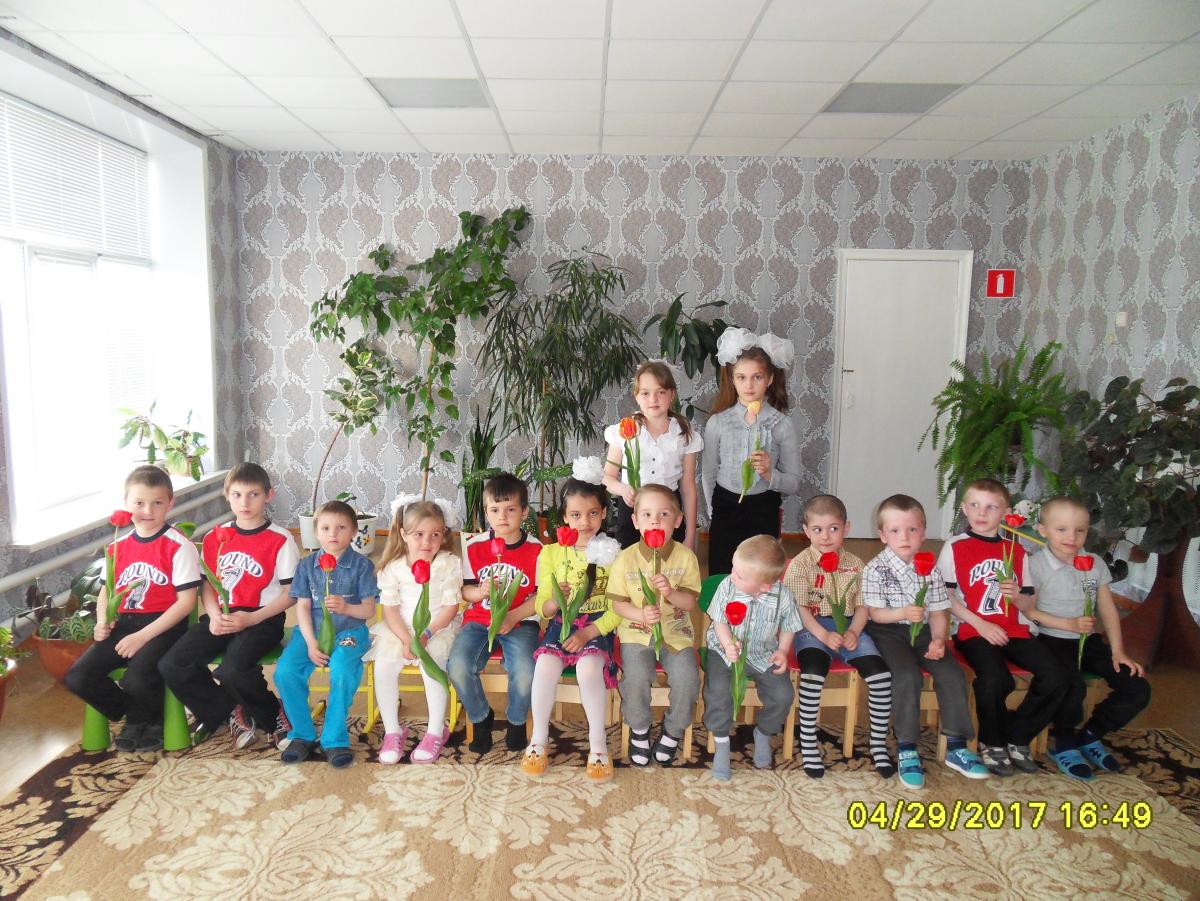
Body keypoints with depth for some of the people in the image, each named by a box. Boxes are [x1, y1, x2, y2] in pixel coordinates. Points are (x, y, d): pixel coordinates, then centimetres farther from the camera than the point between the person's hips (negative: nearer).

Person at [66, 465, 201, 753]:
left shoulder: (179, 546, -9)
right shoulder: (118, 546, 10)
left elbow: (186, 600, -12)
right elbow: (106, 589, 23)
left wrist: (143, 636, -16)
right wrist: (102, 621, 2)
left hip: (163, 625, -6)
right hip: (124, 623, 6)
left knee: (136, 680, -29)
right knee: (77, 678, -11)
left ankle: (138, 719, 9)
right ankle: (134, 716, 13)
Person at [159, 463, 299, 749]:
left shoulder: (280, 540, -5)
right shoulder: (215, 538, 11)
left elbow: (291, 594, -6)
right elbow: (207, 585, 13)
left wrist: (251, 619, -16)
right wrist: (214, 615, -7)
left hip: (262, 618, -6)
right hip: (221, 618, 6)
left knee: (233, 670, -31)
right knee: (171, 665, -14)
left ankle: (274, 715, -1)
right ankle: (228, 712, 8)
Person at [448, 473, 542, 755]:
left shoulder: (536, 550, -4)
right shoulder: (475, 547, 2)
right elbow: (465, 590, 8)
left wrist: (513, 617, -15)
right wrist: (480, 591, -15)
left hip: (520, 622, -2)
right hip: (479, 620, 2)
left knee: (524, 672, -28)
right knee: (458, 666, -25)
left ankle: (516, 721, 8)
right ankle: (481, 718, 6)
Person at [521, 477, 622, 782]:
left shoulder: (612, 554, 1)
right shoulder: (551, 554, 6)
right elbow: (543, 608, 7)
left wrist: (588, 633, -16)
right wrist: (557, 600, -17)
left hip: (598, 625, -2)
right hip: (562, 623, 2)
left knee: (588, 666, -32)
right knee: (546, 665, -28)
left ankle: (598, 744, -14)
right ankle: (538, 739, -8)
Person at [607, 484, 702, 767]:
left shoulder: (685, 557, -4)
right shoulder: (626, 558, -5)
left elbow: (690, 603, -2)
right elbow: (618, 603, -1)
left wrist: (671, 592, -23)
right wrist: (640, 614, -19)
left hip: (676, 632, 1)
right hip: (637, 632, -1)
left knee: (687, 678, -20)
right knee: (636, 677, -24)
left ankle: (673, 730, 10)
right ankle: (639, 729, 6)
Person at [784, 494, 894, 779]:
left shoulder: (855, 565, 9)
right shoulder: (800, 564, -3)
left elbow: (862, 606, 9)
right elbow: (798, 608, -8)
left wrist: (853, 632, -10)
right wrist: (823, 634, -20)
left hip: (847, 628, 4)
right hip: (812, 628, -3)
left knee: (880, 674, -18)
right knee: (813, 673, -32)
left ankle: (879, 744, 1)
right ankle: (808, 745, -15)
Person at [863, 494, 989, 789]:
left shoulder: (930, 567, 4)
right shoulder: (875, 569, -7)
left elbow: (938, 611, 5)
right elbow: (875, 613, -8)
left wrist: (938, 639, -13)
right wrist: (903, 613, -27)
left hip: (922, 631, 4)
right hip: (888, 632, -4)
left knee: (952, 672, -16)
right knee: (907, 675, -28)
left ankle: (956, 746, -1)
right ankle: (906, 750, -16)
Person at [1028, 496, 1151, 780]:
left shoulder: (1096, 564, 7)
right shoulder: (1037, 564, -11)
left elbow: (1108, 610, 8)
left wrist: (1118, 651, -1)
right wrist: (1069, 624, -17)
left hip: (1089, 641, 6)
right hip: (1052, 641, -6)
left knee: (1138, 689, -7)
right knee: (1073, 687, -32)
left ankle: (1090, 735, 16)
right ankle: (1064, 745, 0)